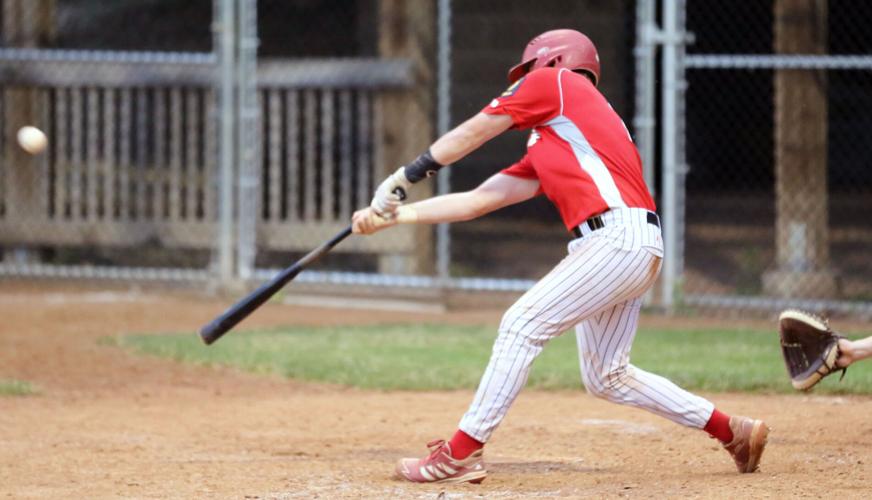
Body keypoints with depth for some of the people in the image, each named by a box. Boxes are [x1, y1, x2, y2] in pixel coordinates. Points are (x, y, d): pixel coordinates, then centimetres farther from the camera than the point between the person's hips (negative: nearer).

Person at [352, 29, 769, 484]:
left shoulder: (554, 82, 6)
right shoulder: (542, 154, 28)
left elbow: (470, 135, 7)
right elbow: (478, 200, 24)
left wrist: (404, 177, 12)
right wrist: (397, 215, 20)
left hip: (618, 237, -10)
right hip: (634, 253, 10)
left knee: (522, 325, -10)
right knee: (606, 378, 14)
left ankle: (461, 454, -10)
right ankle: (733, 432, 22)